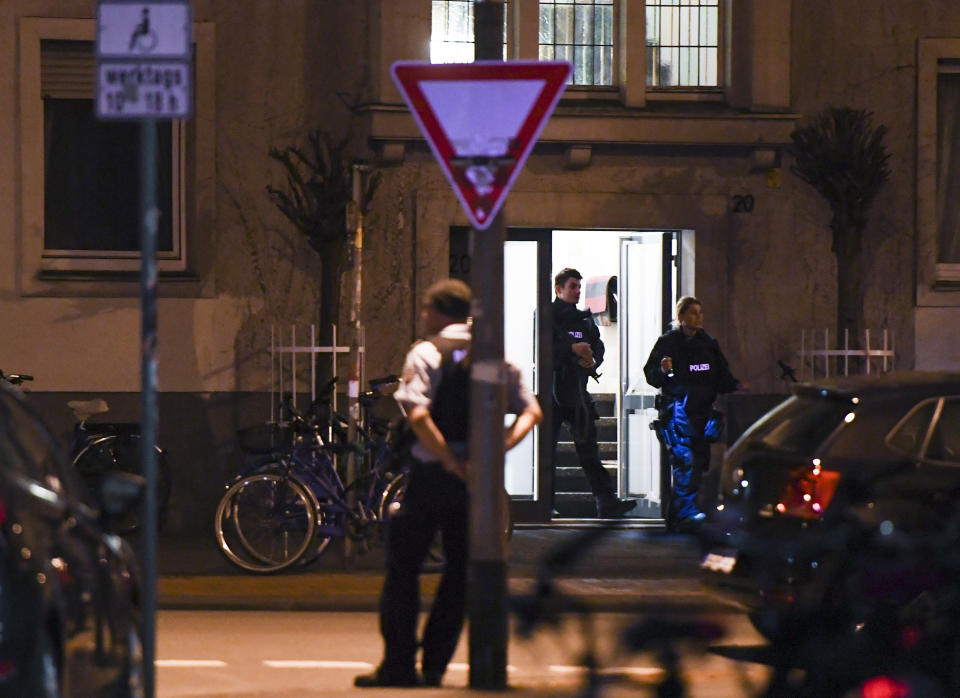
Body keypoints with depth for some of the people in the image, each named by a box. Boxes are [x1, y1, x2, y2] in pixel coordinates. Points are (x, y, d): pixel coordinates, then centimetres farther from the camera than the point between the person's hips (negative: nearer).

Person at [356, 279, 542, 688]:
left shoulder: (426, 354, -6)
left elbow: (417, 414, -21)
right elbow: (532, 411, 2)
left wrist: (451, 462, -18)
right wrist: (499, 448, -9)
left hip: (433, 471, -4)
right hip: (479, 478, 4)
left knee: (403, 567, 6)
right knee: (459, 570, 11)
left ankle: (399, 665, 3)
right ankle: (434, 666, 11)